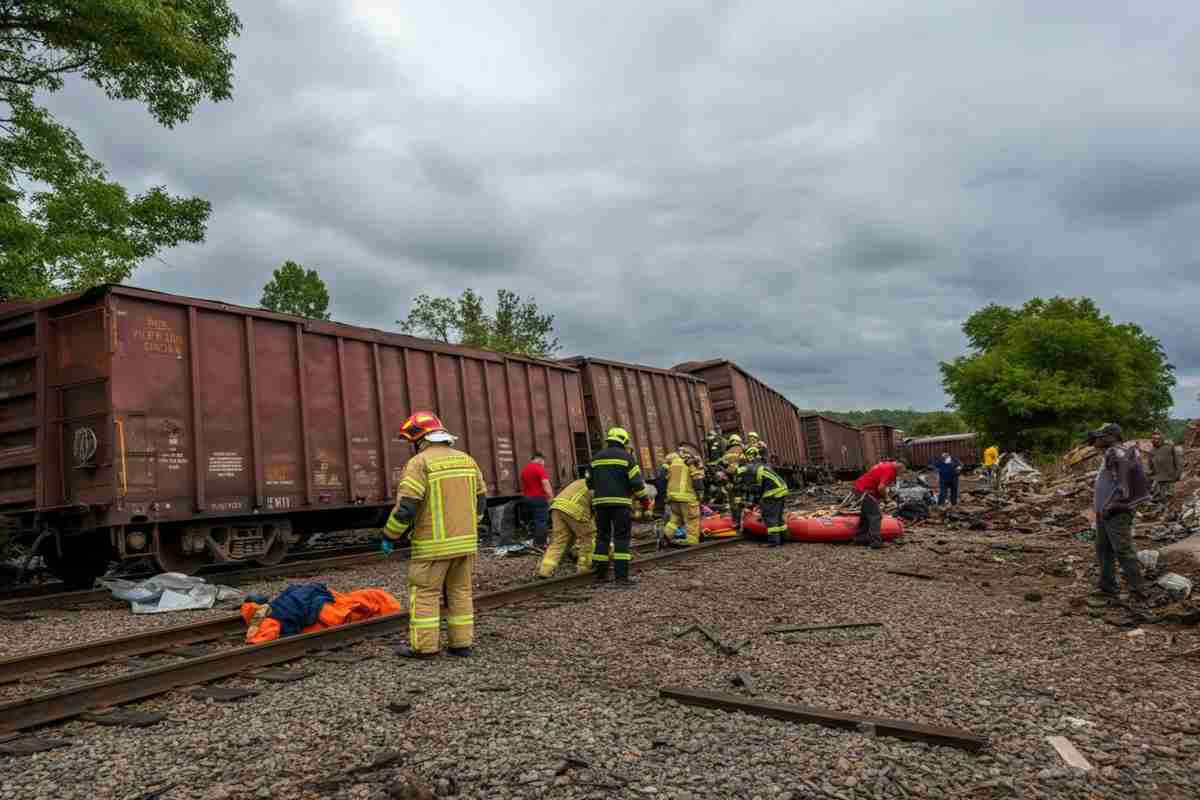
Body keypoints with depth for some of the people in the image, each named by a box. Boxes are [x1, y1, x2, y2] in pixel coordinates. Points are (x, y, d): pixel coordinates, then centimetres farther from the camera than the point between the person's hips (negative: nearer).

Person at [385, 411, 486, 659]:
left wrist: (390, 535, -4)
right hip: (465, 541, 6)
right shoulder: (466, 459, 9)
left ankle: (424, 646, 6)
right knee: (460, 591, 12)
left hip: (433, 544, -6)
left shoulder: (419, 462, -11)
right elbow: (480, 500, 13)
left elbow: (405, 506, -16)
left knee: (424, 593, 4)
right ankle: (462, 643, 15)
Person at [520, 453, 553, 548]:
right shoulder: (539, 468, -11)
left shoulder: (524, 470, 16)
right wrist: (551, 497, -17)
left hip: (527, 498, 8)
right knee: (542, 521, -6)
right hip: (539, 498, -8)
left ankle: (536, 542, 17)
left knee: (536, 521, 15)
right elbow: (546, 484, -18)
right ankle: (540, 543, -8)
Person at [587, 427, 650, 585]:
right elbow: (637, 481, -7)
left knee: (602, 537, 11)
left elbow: (590, 482, 16)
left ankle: (600, 574, 12)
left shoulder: (596, 458, 12)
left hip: (600, 502, 5)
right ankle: (621, 576, -8)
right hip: (620, 503, -4)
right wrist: (644, 499, 5)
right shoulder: (626, 457, -2)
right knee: (622, 538, -2)